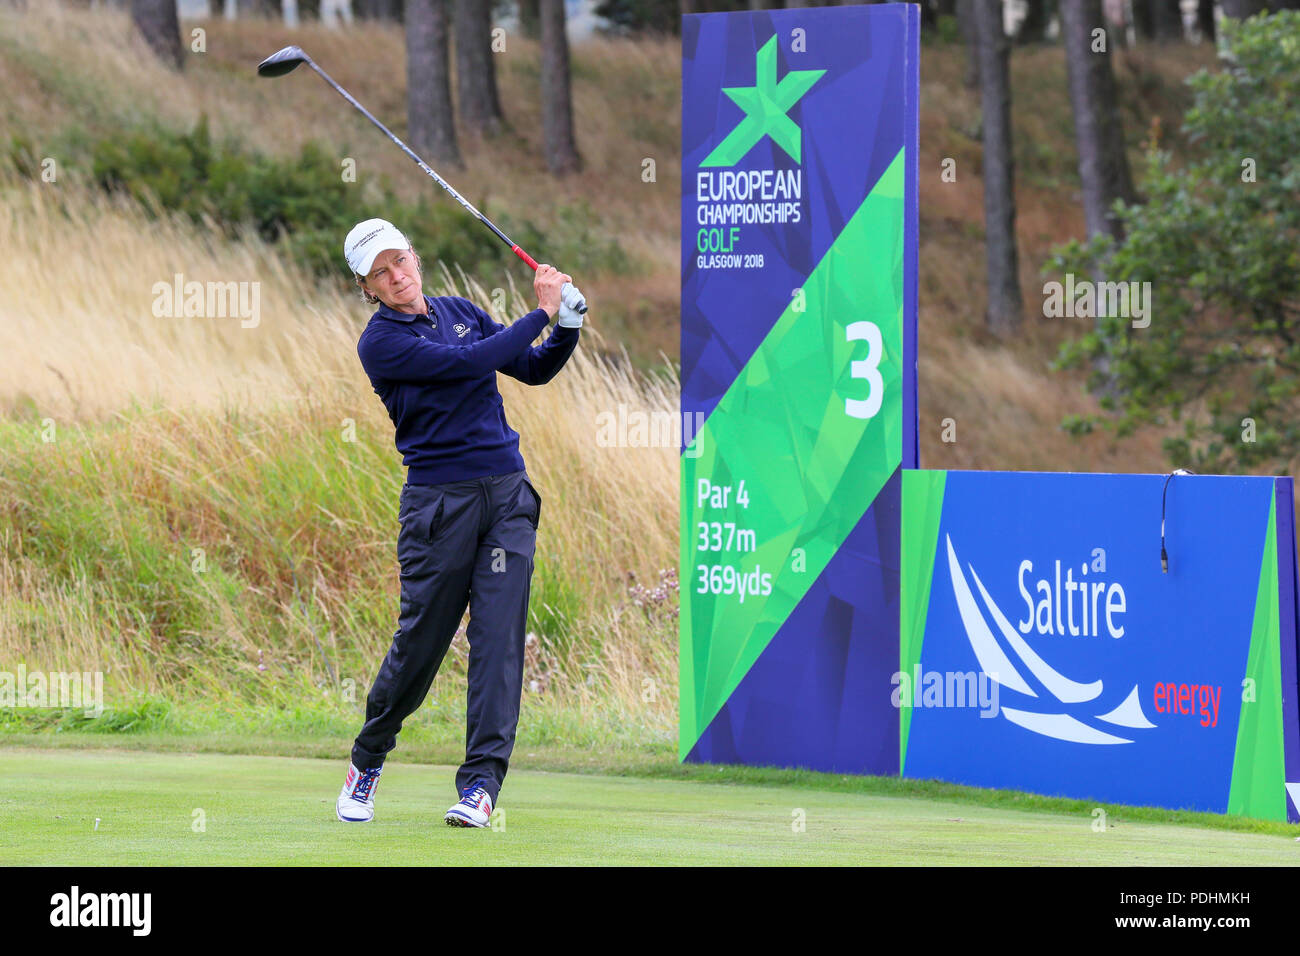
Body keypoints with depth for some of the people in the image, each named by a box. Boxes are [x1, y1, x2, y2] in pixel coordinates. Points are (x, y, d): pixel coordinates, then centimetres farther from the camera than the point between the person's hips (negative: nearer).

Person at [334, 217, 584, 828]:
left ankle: (482, 780, -10)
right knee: (421, 638, 0)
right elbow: (468, 362, -17)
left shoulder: (459, 311, 14)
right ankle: (368, 759, 24)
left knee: (499, 633, -7)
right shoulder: (380, 342, -6)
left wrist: (568, 326, 0)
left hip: (507, 492, 4)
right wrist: (540, 312, -13)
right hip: (438, 498, -4)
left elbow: (534, 369, 19)